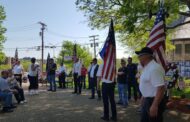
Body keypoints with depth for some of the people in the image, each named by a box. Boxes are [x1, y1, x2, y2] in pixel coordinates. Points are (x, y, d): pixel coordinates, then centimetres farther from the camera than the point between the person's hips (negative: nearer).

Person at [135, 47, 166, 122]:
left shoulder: (154, 68, -23)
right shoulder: (147, 67, 9)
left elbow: (160, 88, -29)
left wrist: (155, 106, -31)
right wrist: (144, 99, 25)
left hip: (154, 101, -10)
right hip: (147, 100, 10)